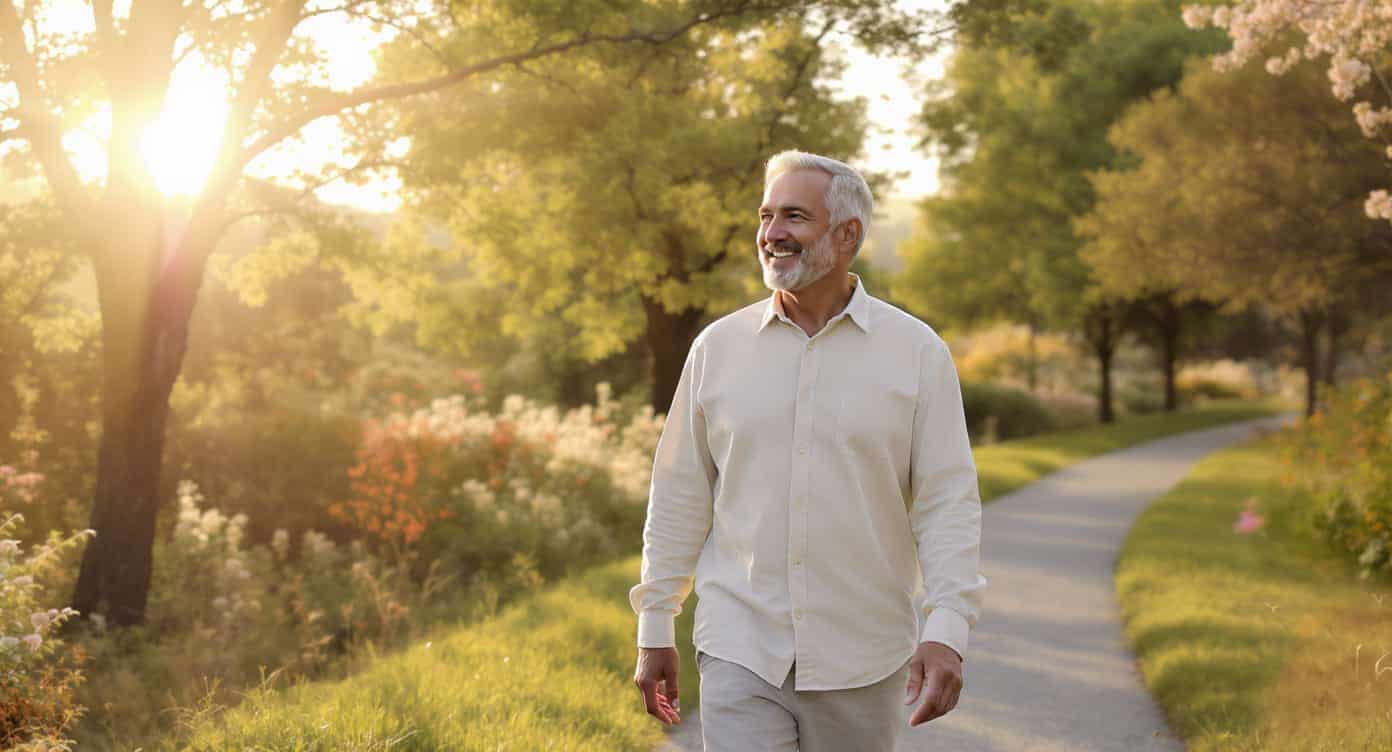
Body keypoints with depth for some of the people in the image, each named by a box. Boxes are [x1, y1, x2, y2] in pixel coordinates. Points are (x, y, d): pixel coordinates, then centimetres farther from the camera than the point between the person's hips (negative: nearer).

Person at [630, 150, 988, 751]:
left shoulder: (916, 352, -1)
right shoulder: (718, 347, 4)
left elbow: (948, 502, -4)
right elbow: (679, 498, 8)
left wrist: (947, 631, -15)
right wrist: (655, 631, 7)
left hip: (862, 664, 0)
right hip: (739, 652, 1)